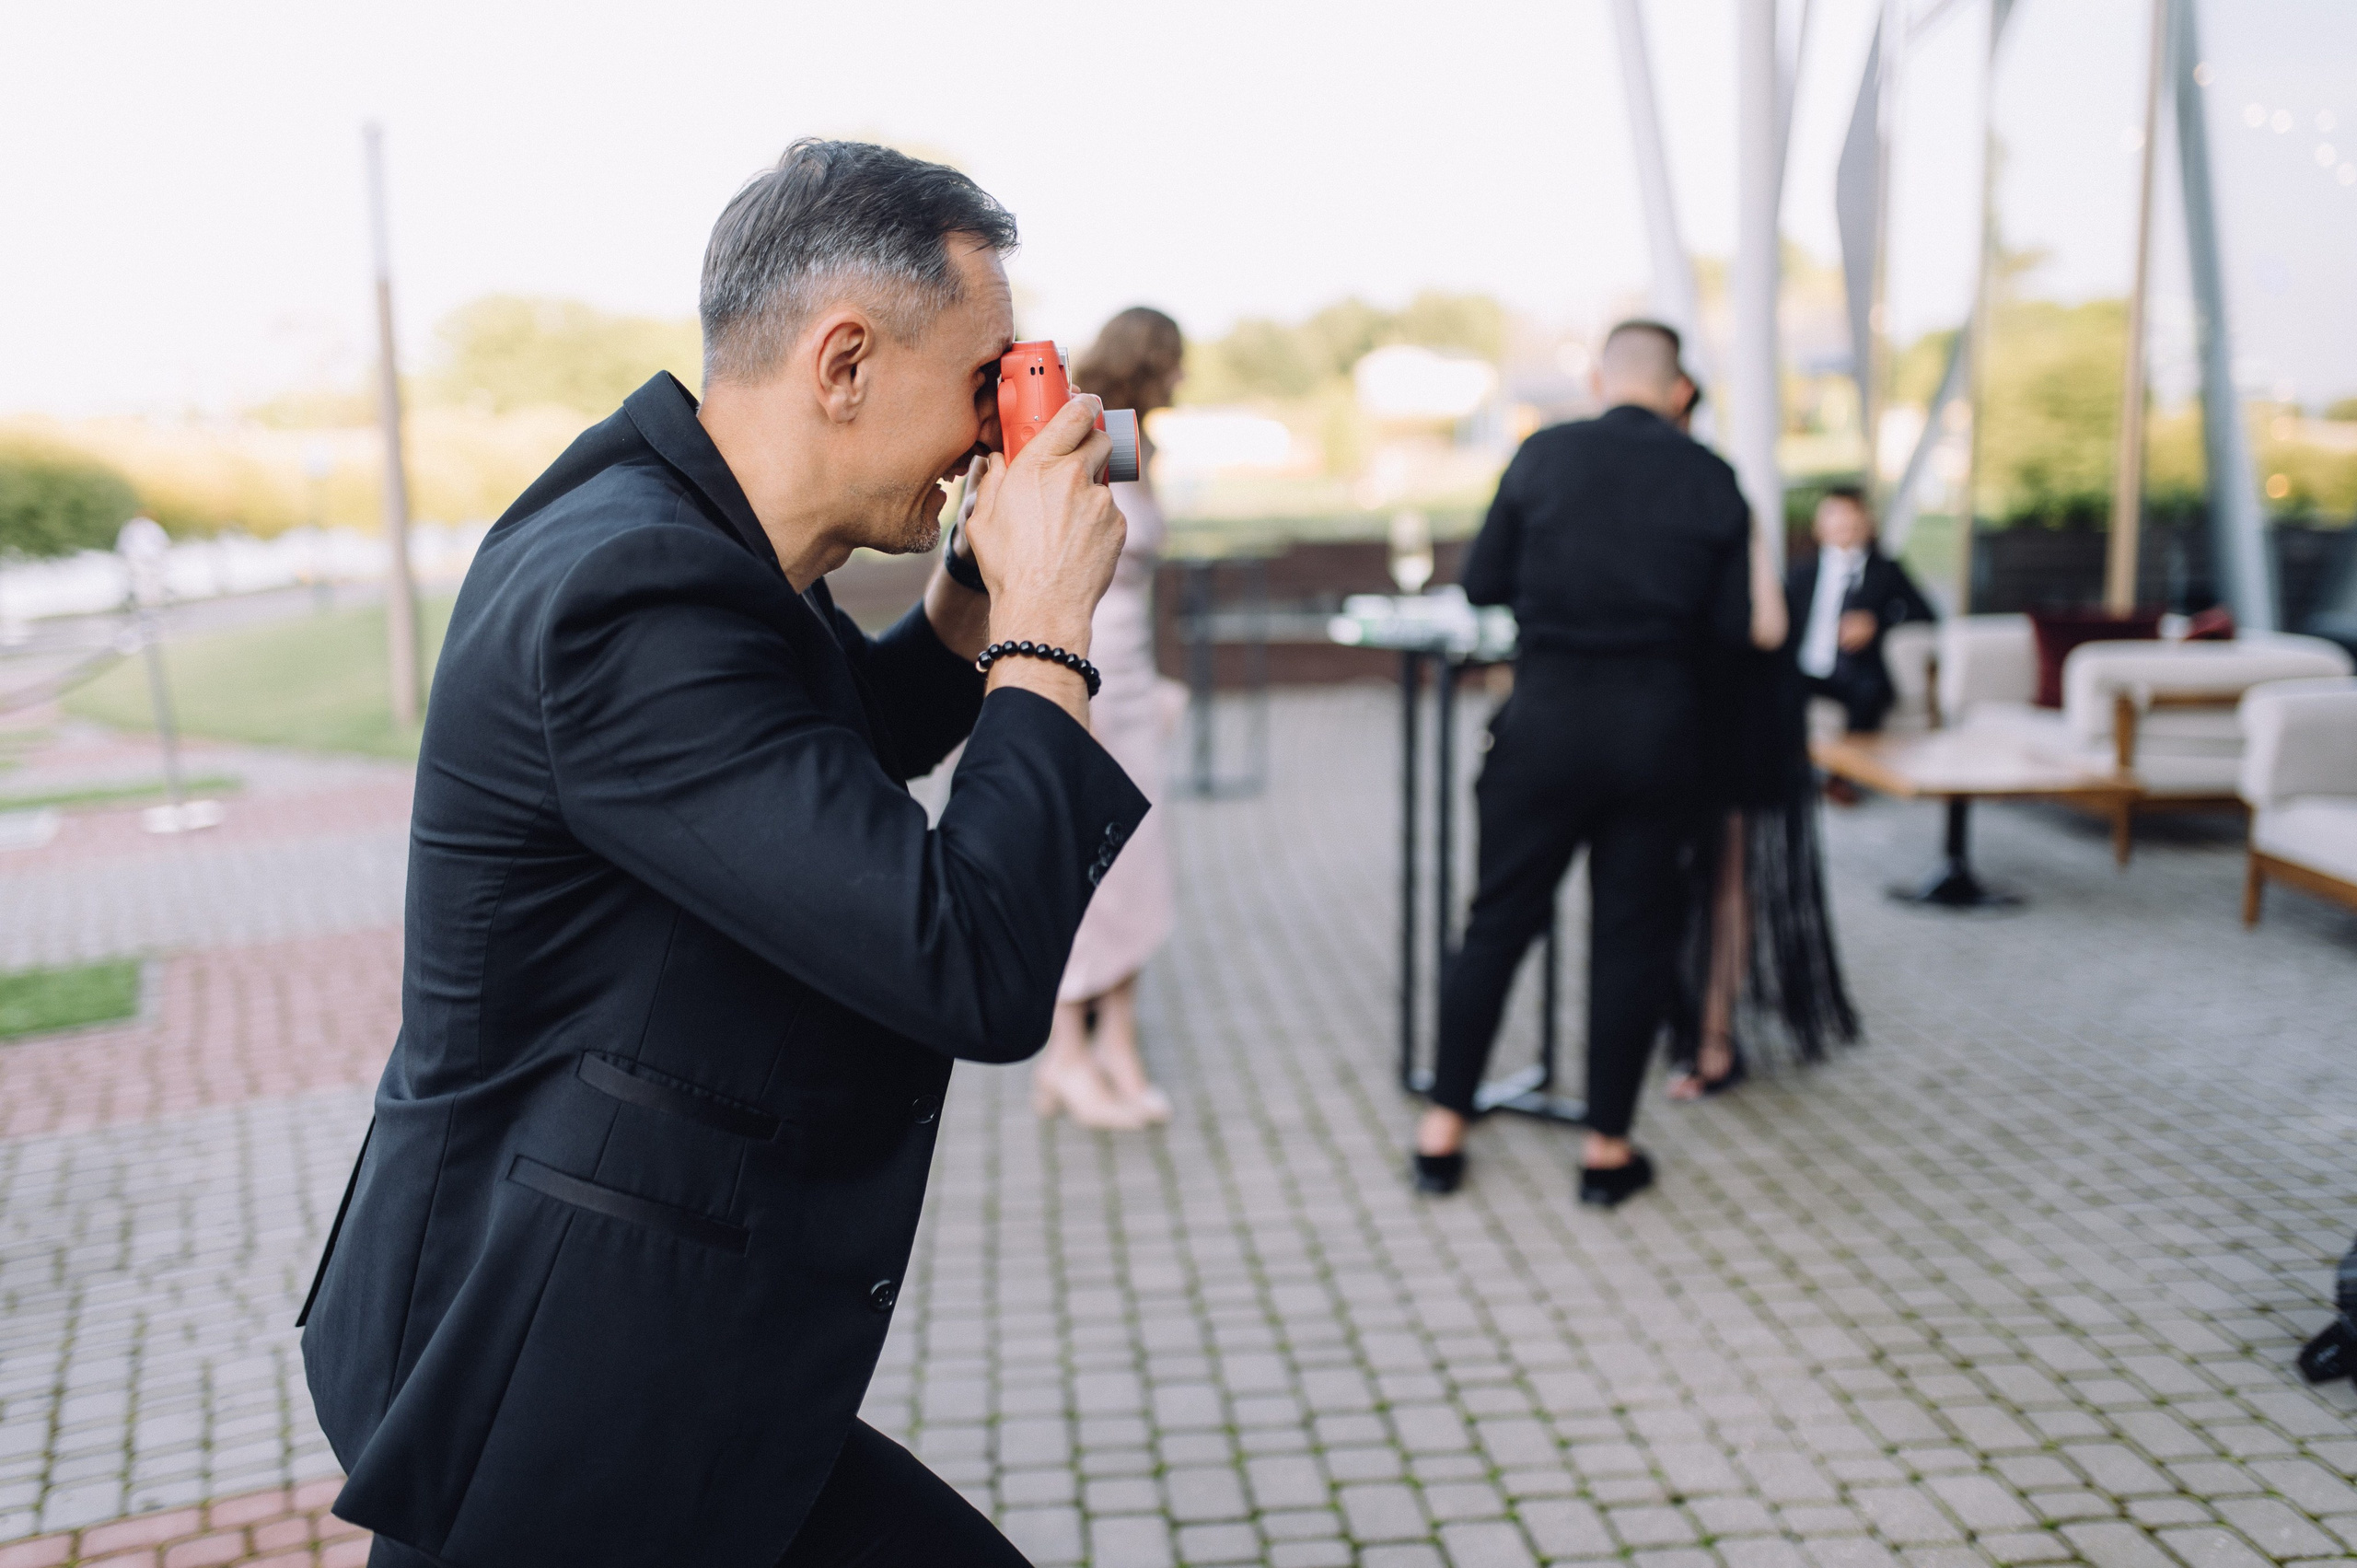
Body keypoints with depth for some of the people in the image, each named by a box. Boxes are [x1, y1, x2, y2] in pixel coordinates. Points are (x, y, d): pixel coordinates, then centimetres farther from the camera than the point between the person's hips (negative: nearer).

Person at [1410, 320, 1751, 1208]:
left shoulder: (1543, 457, -3)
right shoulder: (1711, 481, 1)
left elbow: (1480, 585, 0)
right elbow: (1733, 625, 1)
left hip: (1549, 713, 0)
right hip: (1658, 726, 1)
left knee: (1499, 923, 8)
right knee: (1633, 932, 9)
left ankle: (1443, 1132, 14)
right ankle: (1608, 1147, 16)